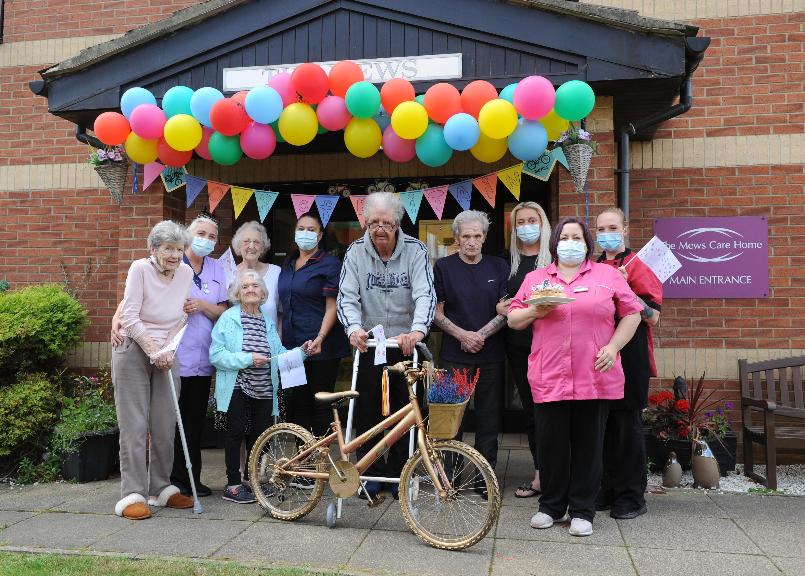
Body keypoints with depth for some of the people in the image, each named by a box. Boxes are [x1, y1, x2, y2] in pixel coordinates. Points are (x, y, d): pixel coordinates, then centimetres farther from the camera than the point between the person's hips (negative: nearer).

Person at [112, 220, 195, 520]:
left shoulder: (186, 273, 0)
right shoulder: (140, 269, -13)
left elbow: (180, 318, 6)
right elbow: (131, 318, -15)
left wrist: (167, 349, -7)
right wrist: (153, 351, -19)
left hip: (166, 356, 5)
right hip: (134, 351, -4)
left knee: (166, 425, 7)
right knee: (134, 425, -5)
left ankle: (161, 489, 19)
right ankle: (132, 495, 1)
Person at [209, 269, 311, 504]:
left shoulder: (268, 321, 13)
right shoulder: (228, 318, -4)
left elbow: (279, 355, 11)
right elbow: (216, 354, -12)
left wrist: (300, 351, -5)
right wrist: (247, 359, -18)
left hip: (264, 388, 5)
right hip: (237, 387, -5)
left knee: (259, 432, 9)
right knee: (236, 432, -1)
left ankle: (250, 478, 28)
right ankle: (233, 484, 11)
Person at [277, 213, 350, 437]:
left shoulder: (329, 264, -5)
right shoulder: (288, 264, 16)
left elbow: (332, 307, -11)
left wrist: (320, 338, -23)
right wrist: (280, 338, 13)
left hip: (320, 349, -6)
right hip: (292, 347, 6)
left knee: (320, 404, 1)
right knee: (294, 402, 8)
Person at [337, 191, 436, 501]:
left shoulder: (415, 250, -5)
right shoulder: (356, 252, -1)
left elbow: (425, 294, -15)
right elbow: (347, 296, -8)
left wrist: (417, 329, -33)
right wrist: (354, 327, -28)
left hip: (406, 345, -1)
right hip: (368, 345, 1)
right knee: (367, 412, 3)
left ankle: (397, 473, 20)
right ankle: (371, 473, 18)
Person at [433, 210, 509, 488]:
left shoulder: (498, 266, 7)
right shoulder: (444, 267, 3)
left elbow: (505, 311, 3)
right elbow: (437, 312, 1)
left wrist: (481, 334, -11)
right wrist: (462, 335, -13)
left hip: (491, 353, 1)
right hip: (455, 354, -1)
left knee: (488, 416, 6)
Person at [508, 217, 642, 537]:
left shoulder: (607, 275, 9)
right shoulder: (535, 279, 13)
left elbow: (631, 314, 8)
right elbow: (513, 319, 13)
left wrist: (613, 346, -4)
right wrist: (534, 312, -7)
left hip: (595, 376, -1)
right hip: (549, 378, 1)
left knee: (588, 445, 6)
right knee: (551, 444, 5)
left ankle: (582, 511, 18)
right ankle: (551, 507, 21)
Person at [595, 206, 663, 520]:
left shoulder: (637, 266, -3)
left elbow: (653, 316, -11)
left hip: (629, 354, -5)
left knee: (627, 423, -1)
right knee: (603, 422, 9)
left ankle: (632, 496, 11)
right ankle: (608, 489, 21)